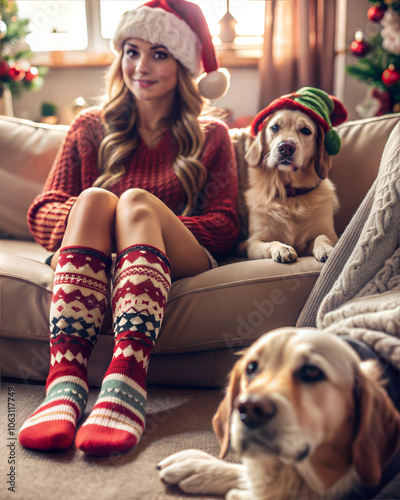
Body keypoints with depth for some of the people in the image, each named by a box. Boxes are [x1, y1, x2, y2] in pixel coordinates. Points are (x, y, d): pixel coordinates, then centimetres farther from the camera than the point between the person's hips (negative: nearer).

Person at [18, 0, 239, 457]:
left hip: (177, 263, -1)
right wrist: (89, 215, -13)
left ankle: (126, 385, -50)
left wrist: (149, 223, -12)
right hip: (92, 263, 1)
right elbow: (41, 215, 11)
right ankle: (65, 383, -46)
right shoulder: (90, 128, 21)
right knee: (94, 197, -29)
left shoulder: (210, 136, 19)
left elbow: (224, 227, 6)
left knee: (137, 200, -30)